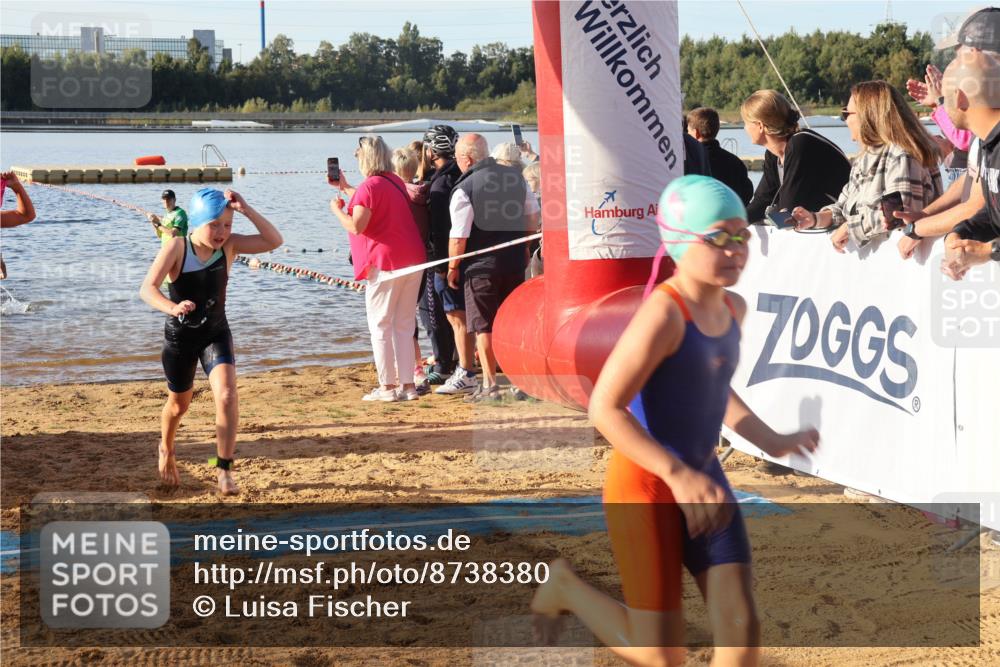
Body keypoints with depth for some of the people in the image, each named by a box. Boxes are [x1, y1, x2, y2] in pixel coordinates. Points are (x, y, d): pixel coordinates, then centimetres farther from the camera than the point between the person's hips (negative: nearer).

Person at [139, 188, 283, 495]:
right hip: (180, 335, -1)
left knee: (227, 395, -22)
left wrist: (245, 209, -29)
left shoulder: (229, 245, -12)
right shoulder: (177, 247, -20)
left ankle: (224, 470, -14)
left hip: (216, 333, 1)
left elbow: (274, 241, -21)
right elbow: (147, 288, -30)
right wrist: (172, 307, -50)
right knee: (179, 403, 18)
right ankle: (166, 451, 49)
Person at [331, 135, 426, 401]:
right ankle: (408, 384, 10)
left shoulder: (370, 186, -12)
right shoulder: (395, 182, 14)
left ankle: (387, 386, -2)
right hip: (414, 260, 8)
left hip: (386, 263, -8)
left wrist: (337, 209, 0)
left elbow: (356, 226, -17)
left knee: (380, 325, 0)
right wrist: (345, 187, 36)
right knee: (404, 325, 11)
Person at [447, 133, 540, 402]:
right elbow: (533, 215, 14)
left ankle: (490, 385, 4)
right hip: (515, 261, 5)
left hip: (481, 266, -5)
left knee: (484, 327, 3)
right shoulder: (515, 176, 4)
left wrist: (453, 267, -3)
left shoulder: (464, 189, -15)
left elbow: (459, 237, -15)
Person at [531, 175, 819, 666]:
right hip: (644, 484, -8)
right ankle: (567, 586, 27)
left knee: (741, 627, -3)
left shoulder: (732, 308, 5)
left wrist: (772, 442, 9)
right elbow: (605, 408, -24)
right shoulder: (664, 314, -22)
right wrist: (678, 476, -29)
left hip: (702, 480, 8)